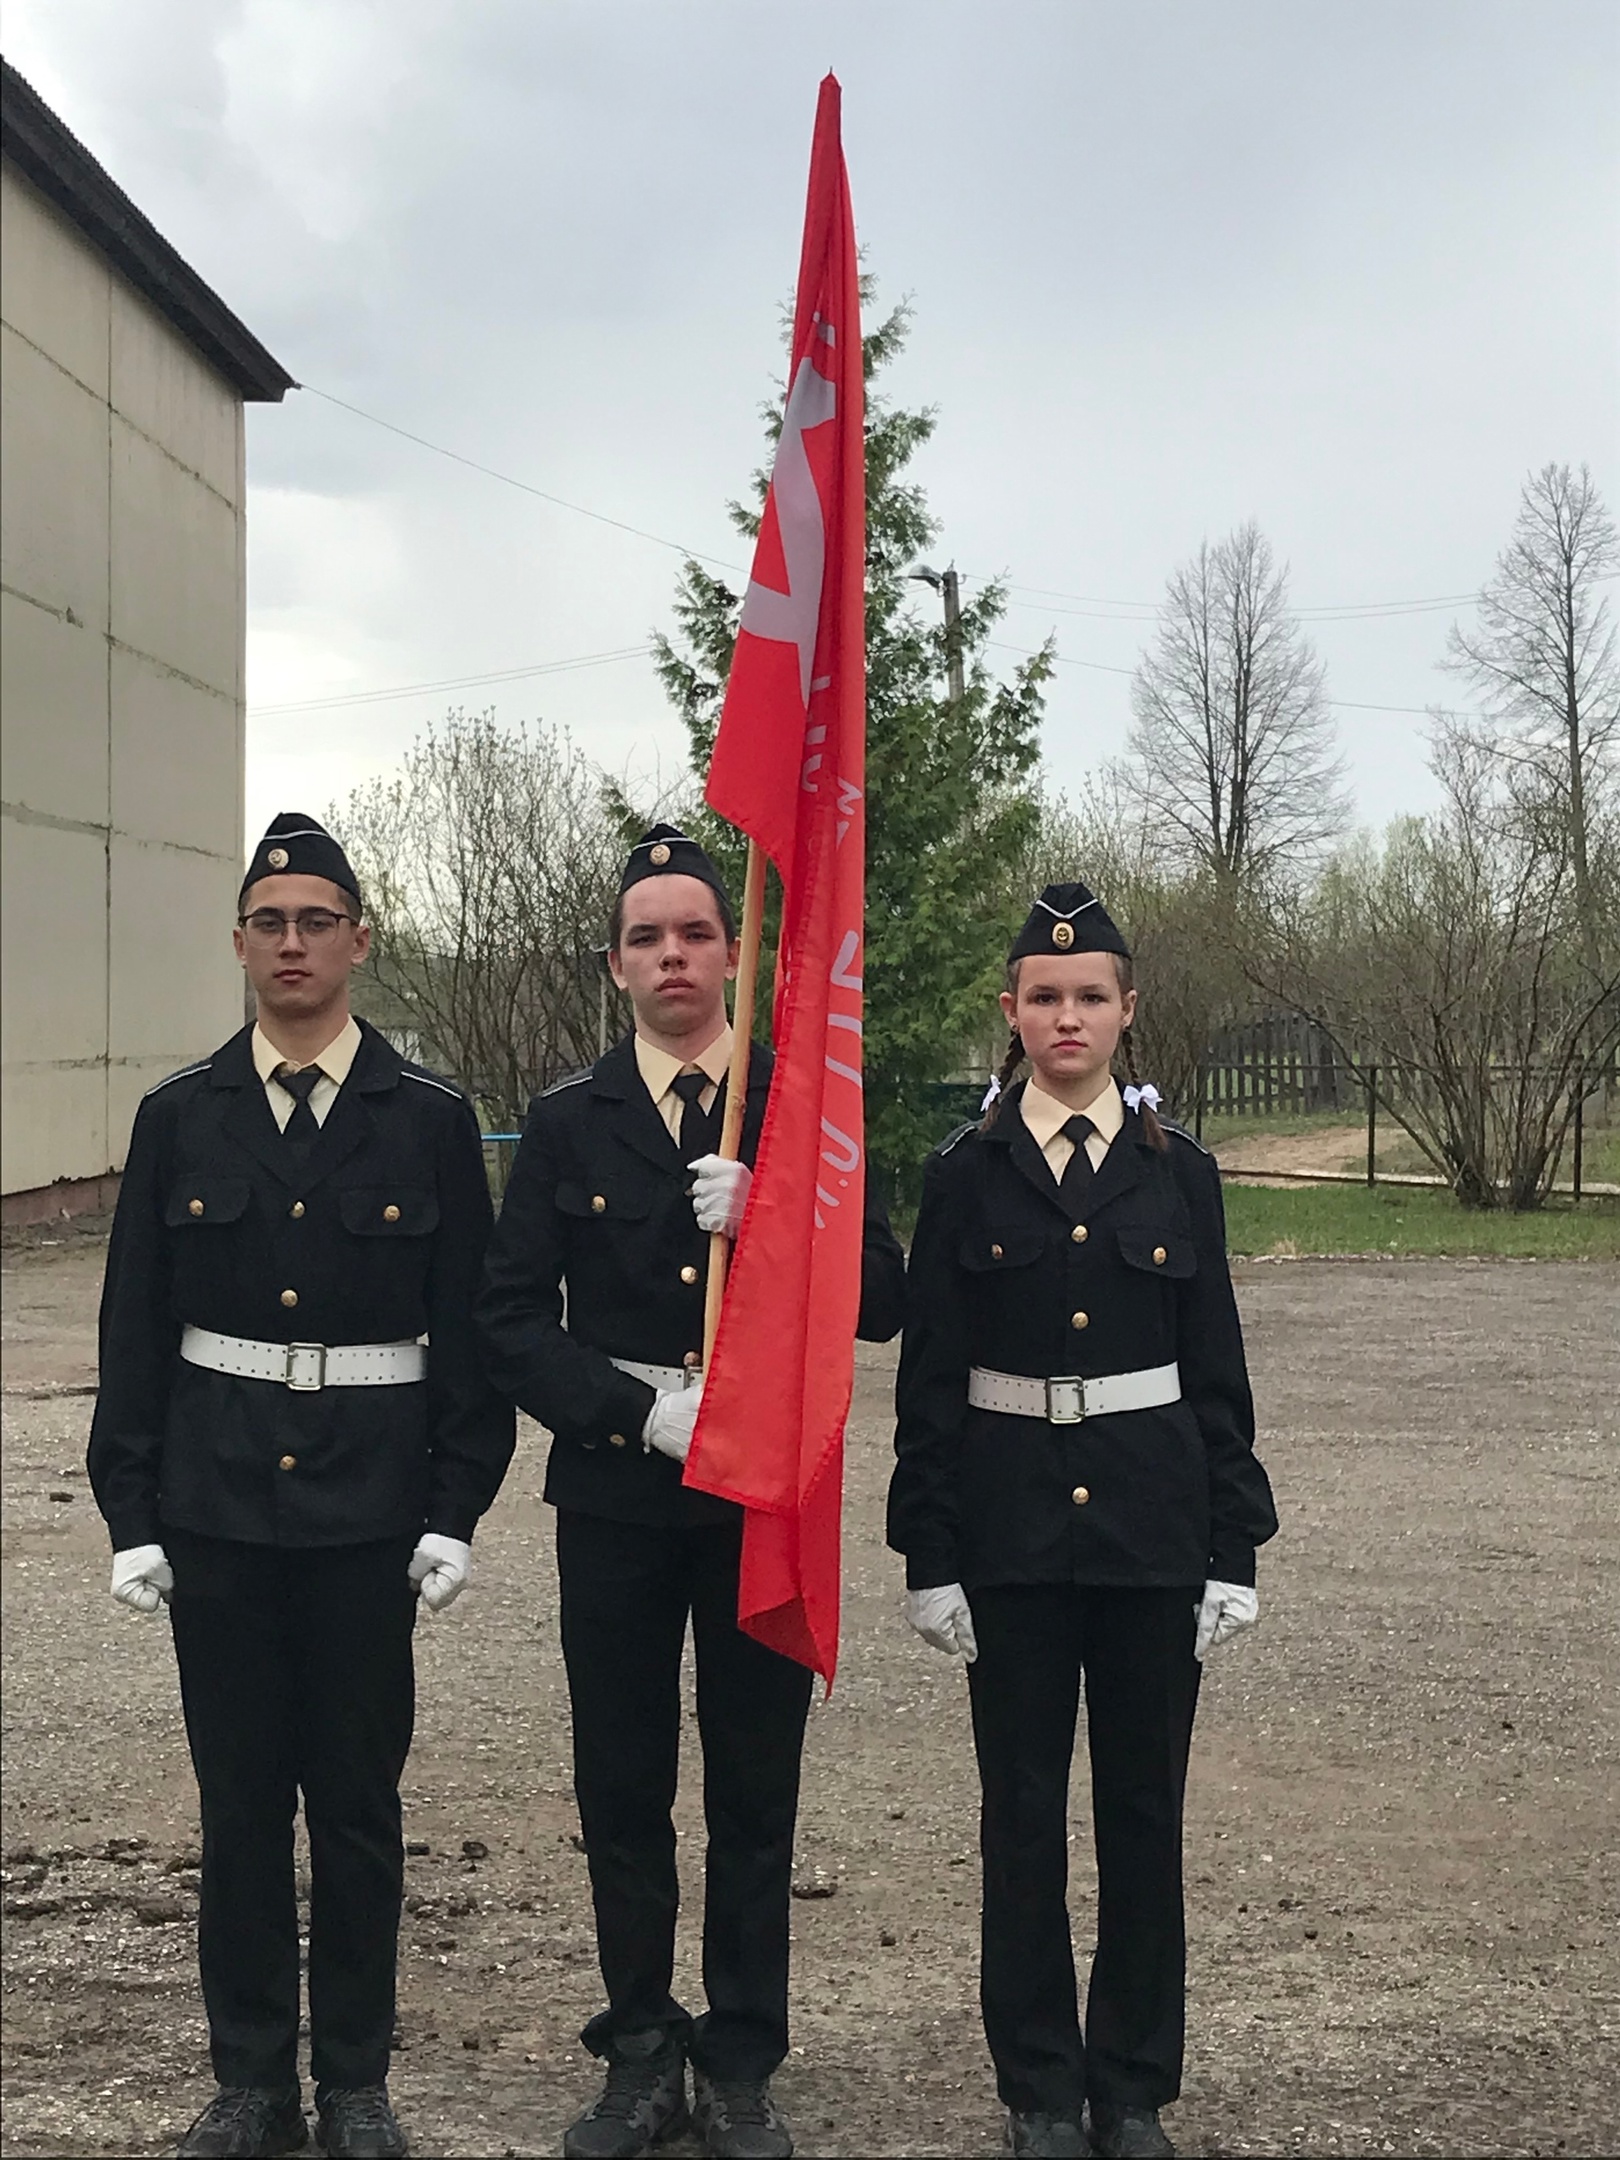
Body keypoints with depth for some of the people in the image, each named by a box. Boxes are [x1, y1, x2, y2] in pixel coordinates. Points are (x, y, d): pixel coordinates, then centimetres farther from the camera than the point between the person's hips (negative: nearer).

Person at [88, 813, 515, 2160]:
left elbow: (468, 1328, 0)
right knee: (240, 1799, 9)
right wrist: (130, 1513, 0)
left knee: (359, 1800, 7)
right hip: (216, 1501, 1)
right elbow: (137, 1326, 4)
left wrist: (455, 1509, -4)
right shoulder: (181, 1118, 4)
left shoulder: (432, 1121, 0)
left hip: (368, 1506, -1)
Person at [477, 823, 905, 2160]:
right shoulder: (569, 1125, 5)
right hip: (616, 1491, 1)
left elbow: (879, 1304, -3)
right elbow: (512, 1319, 0)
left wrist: (765, 1221, -19)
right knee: (623, 1787, 8)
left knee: (756, 1794, 7)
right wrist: (637, 1408, -14)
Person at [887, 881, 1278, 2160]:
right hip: (1011, 1528, -1)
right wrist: (930, 1556, -4)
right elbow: (928, 1382, 1)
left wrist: (1235, 1551, 0)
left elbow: (1218, 1375, 5)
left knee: (1145, 1809, 9)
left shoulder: (1179, 1174, 4)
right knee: (1024, 1811, 7)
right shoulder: (967, 1176, 1)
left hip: (1152, 1525, 1)